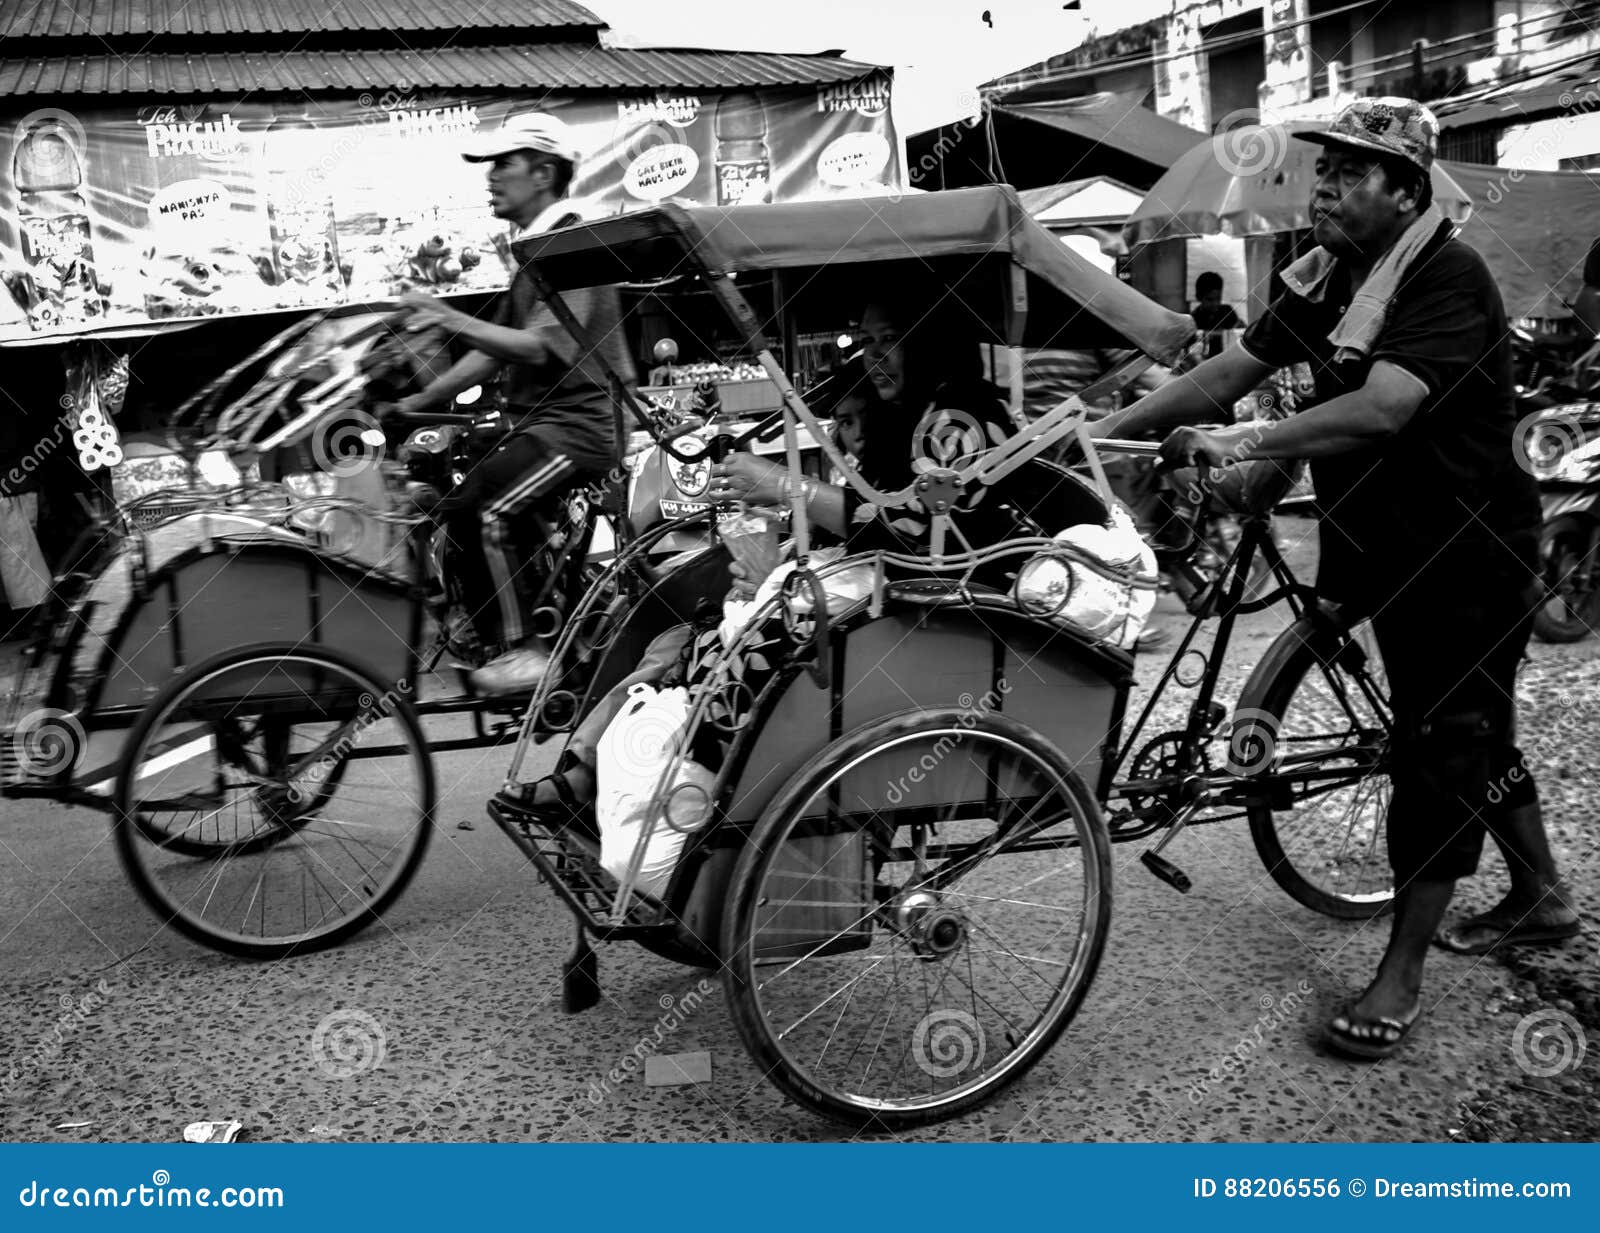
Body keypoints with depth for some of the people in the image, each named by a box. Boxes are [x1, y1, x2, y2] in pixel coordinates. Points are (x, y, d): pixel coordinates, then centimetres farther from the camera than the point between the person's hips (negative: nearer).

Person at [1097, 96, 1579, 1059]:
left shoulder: (1449, 278, -20)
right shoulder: (1326, 281, 4)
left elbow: (1379, 411, -33)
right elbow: (1225, 374, 0)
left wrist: (1245, 442, -37)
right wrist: (1106, 429, -7)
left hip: (1468, 555, -8)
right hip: (1391, 548, 8)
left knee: (1441, 749, -3)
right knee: (1473, 731, 20)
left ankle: (1402, 974, 7)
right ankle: (1542, 895, 41)